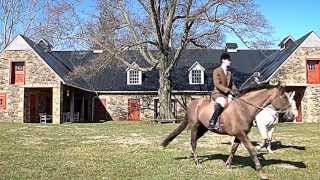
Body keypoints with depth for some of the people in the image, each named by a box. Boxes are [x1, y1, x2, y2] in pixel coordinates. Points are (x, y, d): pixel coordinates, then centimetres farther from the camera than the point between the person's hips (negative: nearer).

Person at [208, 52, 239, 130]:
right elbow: (217, 84, -14)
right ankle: (211, 123, -39)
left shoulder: (229, 73, 18)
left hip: (227, 94, 8)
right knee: (222, 102, -37)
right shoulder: (216, 71, -3)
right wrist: (229, 90, -23)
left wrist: (235, 90, -2)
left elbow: (232, 84, 21)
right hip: (218, 93, -8)